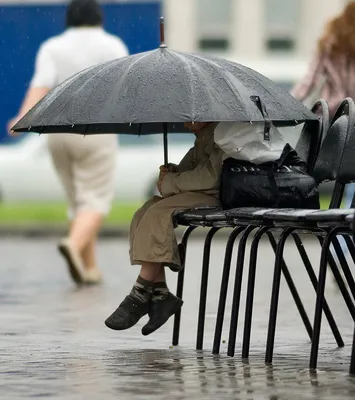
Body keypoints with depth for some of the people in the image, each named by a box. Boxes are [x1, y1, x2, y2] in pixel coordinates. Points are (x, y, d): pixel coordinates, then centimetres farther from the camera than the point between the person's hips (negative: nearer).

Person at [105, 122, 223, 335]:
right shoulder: (203, 136, 21)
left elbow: (210, 176, -20)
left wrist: (171, 182, -8)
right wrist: (173, 172, 4)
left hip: (215, 197, -11)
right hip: (195, 194, 11)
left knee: (157, 215, -25)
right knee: (143, 216, -4)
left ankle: (140, 295, -21)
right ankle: (160, 294, -12)